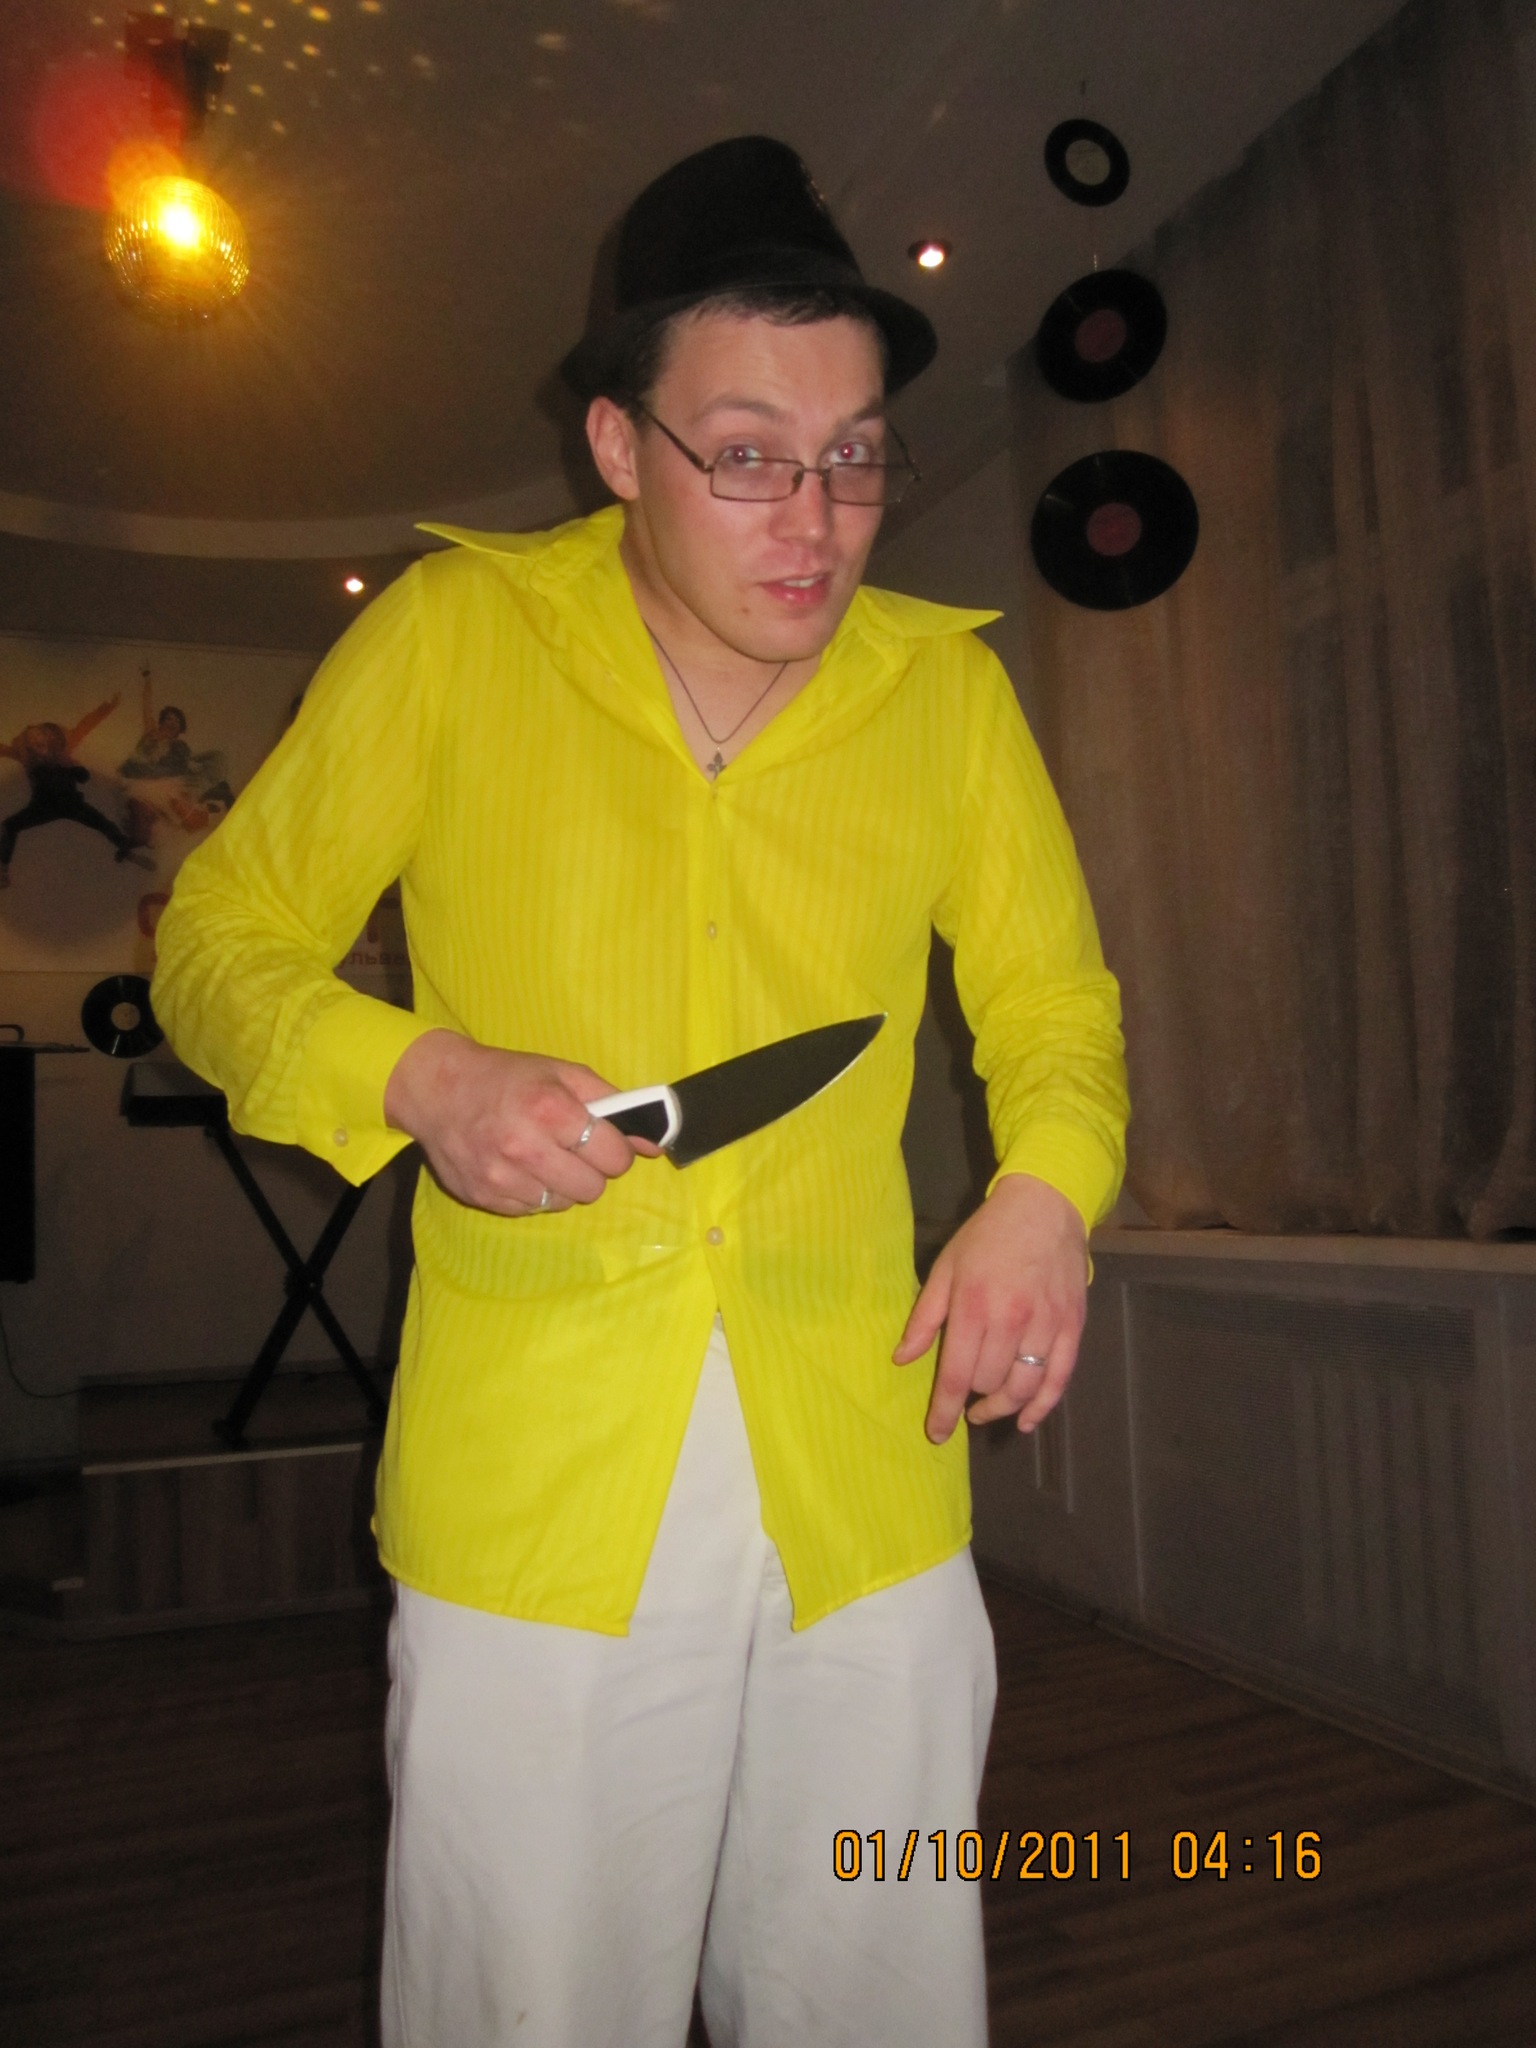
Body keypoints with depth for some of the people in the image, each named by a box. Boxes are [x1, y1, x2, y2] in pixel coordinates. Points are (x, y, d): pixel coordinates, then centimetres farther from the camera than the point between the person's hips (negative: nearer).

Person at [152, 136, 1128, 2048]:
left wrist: (1046, 1189, -9)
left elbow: (1053, 998, 12)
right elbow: (219, 942, 3)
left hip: (866, 1497, 3)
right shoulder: (452, 633, -3)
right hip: (528, 1503, -2)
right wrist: (420, 1076, -16)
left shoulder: (948, 685, 4)